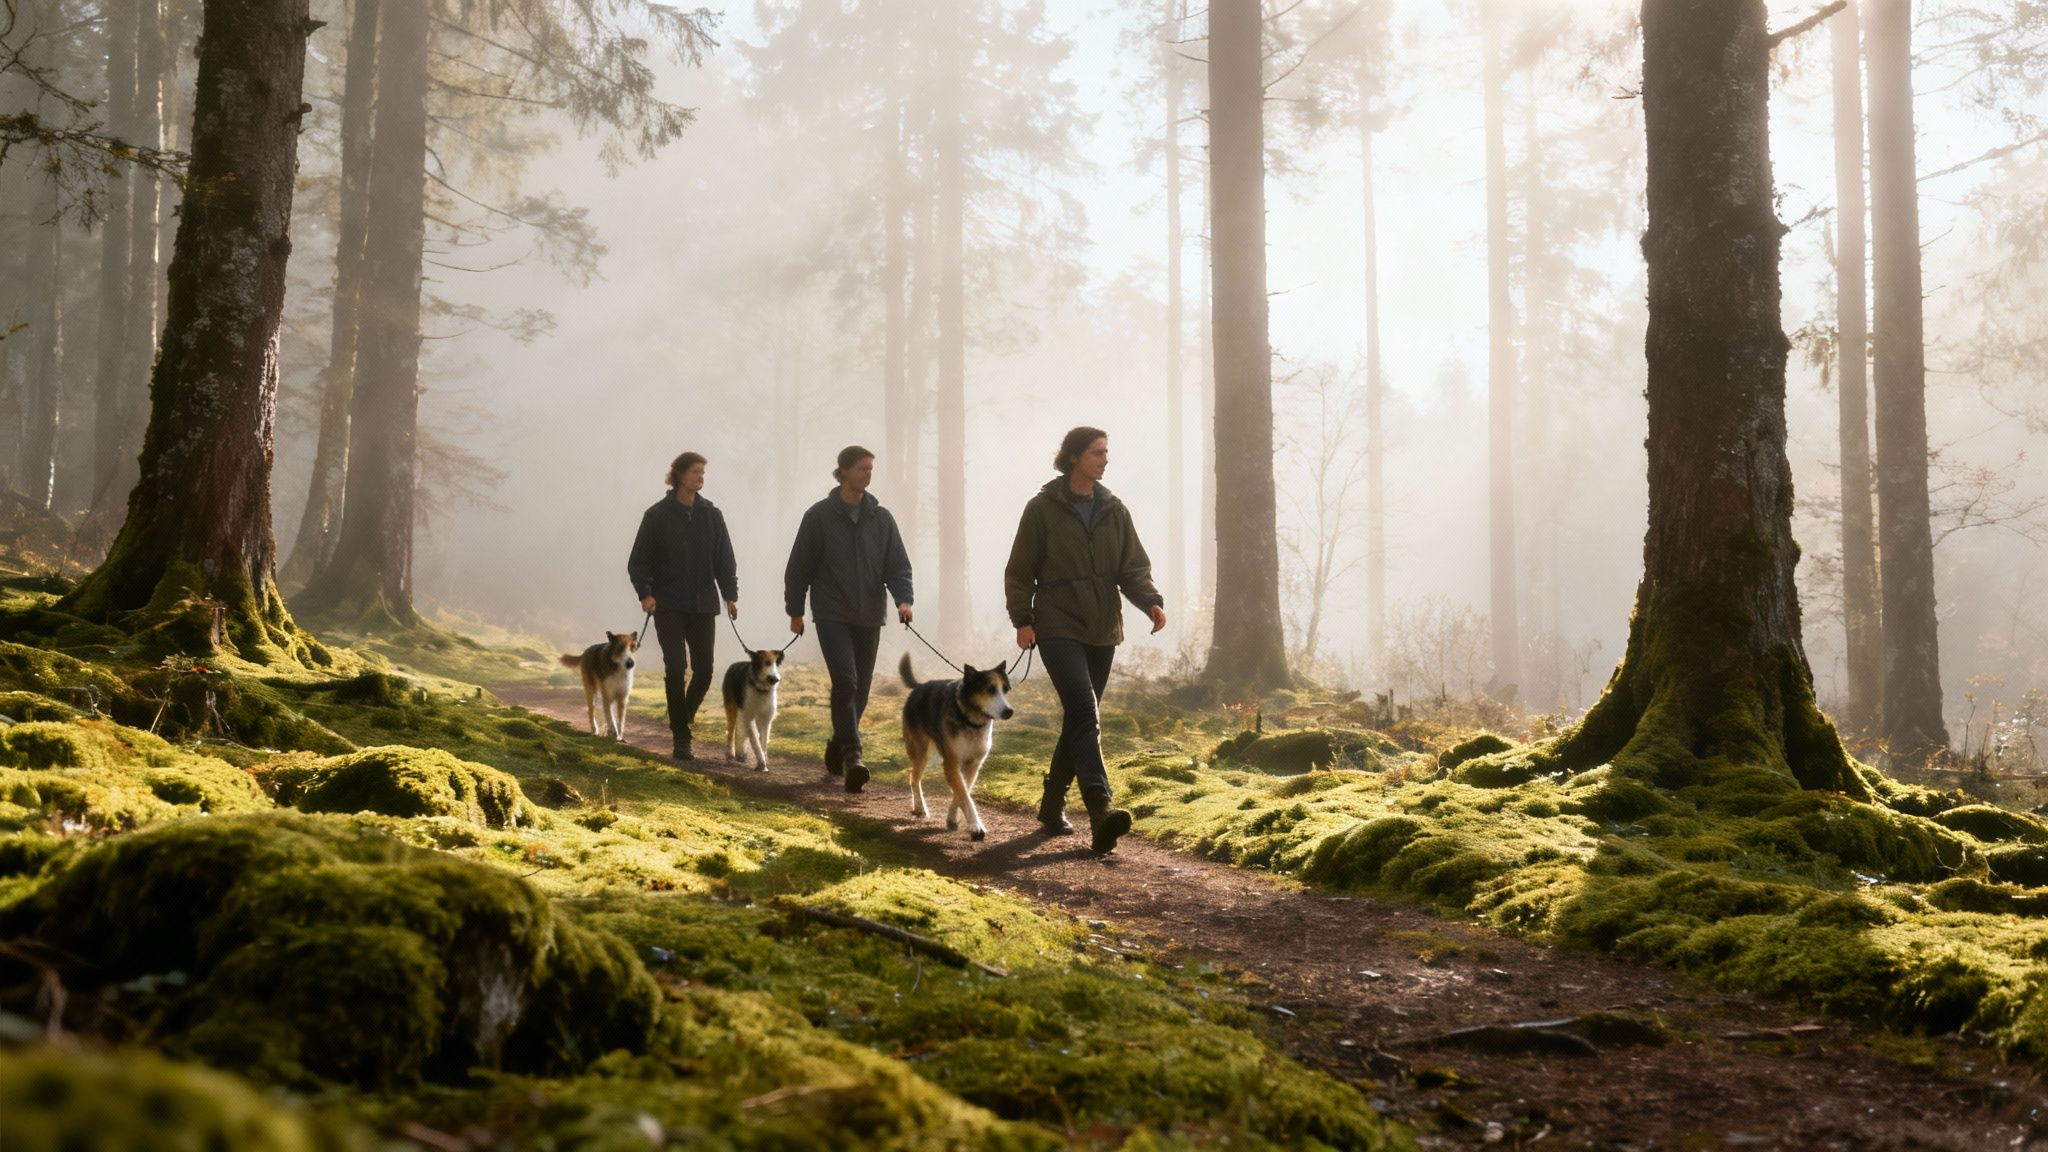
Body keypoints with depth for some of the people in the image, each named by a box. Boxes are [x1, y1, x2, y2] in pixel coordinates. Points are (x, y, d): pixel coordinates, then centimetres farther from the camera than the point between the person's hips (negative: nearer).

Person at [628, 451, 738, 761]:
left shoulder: (711, 514, 7)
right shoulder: (658, 515, -2)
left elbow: (724, 559, 8)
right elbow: (638, 561, -1)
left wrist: (730, 595, -2)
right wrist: (645, 593, -15)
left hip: (703, 605, 3)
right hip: (669, 606, -3)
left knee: (704, 669, 2)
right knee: (676, 668, -9)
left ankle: (685, 715, 30)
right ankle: (681, 738, -3)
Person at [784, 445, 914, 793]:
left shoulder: (881, 518, 7)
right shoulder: (820, 516, -1)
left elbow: (898, 565, 5)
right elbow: (799, 566, 3)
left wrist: (903, 598, -12)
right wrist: (795, 611, 4)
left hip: (869, 617, 4)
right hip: (832, 615, -4)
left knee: (860, 688, 8)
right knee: (845, 680, -18)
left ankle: (838, 748, 26)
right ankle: (851, 755, -21)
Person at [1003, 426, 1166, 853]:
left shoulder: (1114, 510, 11)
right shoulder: (1043, 509, -2)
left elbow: (1133, 567, 8)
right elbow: (1019, 571, 1)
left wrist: (1151, 601, -11)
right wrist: (1022, 620, -9)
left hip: (1102, 630, 5)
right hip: (1059, 627, -5)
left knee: (1079, 720, 10)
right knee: (1084, 713, -20)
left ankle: (1052, 805, 26)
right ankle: (1100, 811, -30)